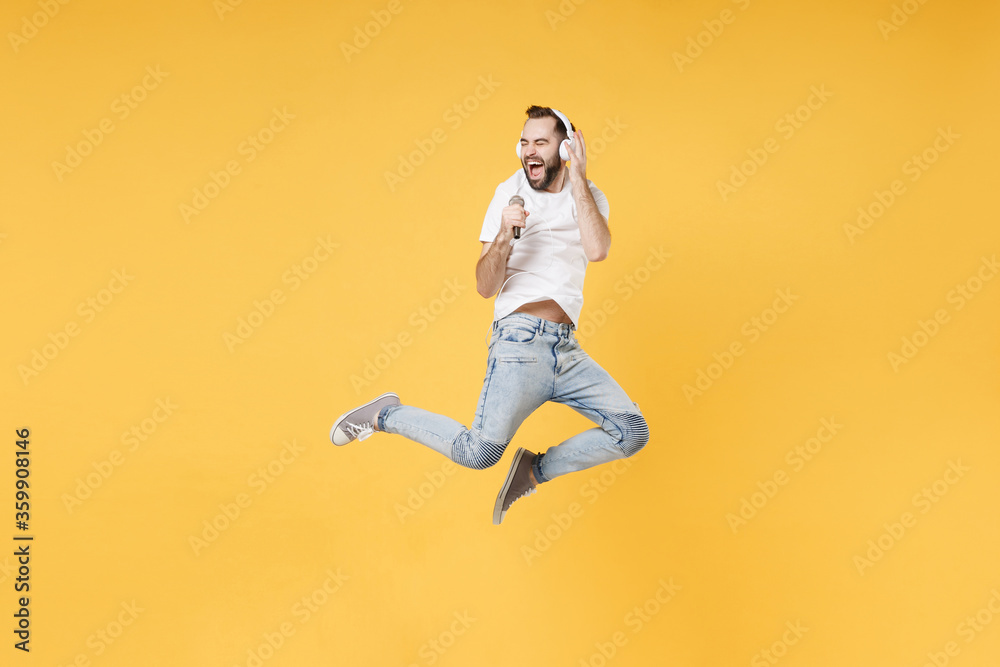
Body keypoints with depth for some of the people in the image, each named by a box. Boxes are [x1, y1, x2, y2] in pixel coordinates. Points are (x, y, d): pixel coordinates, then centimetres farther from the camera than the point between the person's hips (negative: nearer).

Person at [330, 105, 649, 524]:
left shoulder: (588, 196, 11)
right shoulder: (511, 192, 2)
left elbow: (597, 250, -14)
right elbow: (485, 287, -4)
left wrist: (577, 176, -9)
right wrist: (503, 238, -21)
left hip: (567, 349, 4)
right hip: (522, 339, -4)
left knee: (633, 432, -3)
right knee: (479, 452, -16)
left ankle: (534, 470, 11)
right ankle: (387, 415, 6)